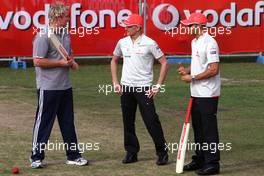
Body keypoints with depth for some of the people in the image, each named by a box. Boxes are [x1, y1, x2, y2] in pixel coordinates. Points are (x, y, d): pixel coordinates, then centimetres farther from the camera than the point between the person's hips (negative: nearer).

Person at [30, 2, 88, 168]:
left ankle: (73, 155, 21)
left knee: (68, 123, 13)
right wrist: (61, 63, -17)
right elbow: (38, 61, -19)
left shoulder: (65, 34, 11)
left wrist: (72, 62, 2)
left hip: (65, 86, 8)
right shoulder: (44, 36, -15)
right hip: (48, 87, -8)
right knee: (43, 123, 0)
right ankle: (37, 158, 9)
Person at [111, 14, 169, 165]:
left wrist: (158, 86, -9)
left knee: (152, 121, -7)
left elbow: (164, 63, -6)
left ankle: (162, 152, 4)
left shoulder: (149, 43, -9)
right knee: (128, 122, 8)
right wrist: (115, 82, 12)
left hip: (144, 89, -5)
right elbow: (114, 61, 21)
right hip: (126, 88, 5)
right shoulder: (122, 42, 6)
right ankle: (131, 152, 19)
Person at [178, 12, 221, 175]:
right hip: (196, 93, 10)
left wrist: (192, 78, -17)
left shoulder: (209, 43, -17)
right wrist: (187, 70, 5)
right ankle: (200, 160, 26)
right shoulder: (194, 42, 14)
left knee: (209, 129, -5)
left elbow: (213, 70, -22)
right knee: (198, 128, 16)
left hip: (208, 94, -10)